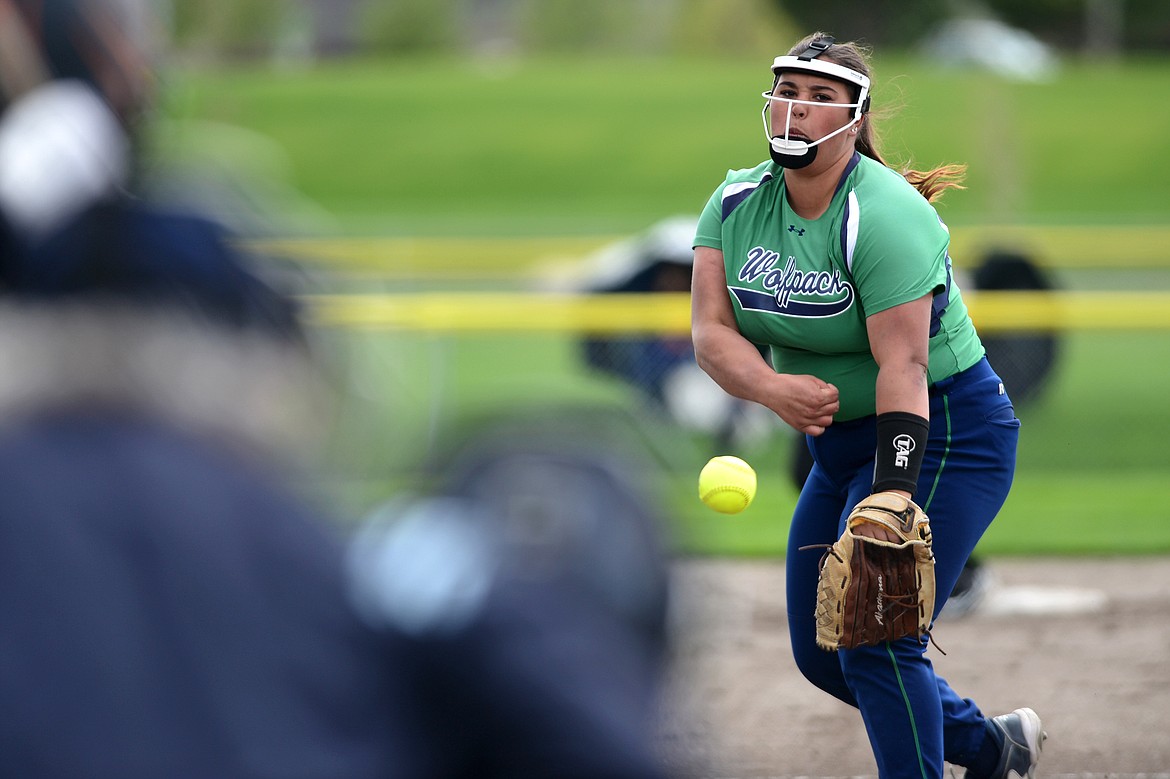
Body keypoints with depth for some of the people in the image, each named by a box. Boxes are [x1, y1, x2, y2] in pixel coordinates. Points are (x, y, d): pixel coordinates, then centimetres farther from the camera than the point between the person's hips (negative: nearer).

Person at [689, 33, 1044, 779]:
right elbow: (711, 331, -11)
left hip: (944, 435, -8)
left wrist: (890, 500, -39)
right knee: (820, 652, 12)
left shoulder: (884, 215, -22)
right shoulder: (737, 203, -1)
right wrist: (773, 387, -32)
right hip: (839, 444, 8)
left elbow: (902, 366, -29)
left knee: (874, 638, -18)